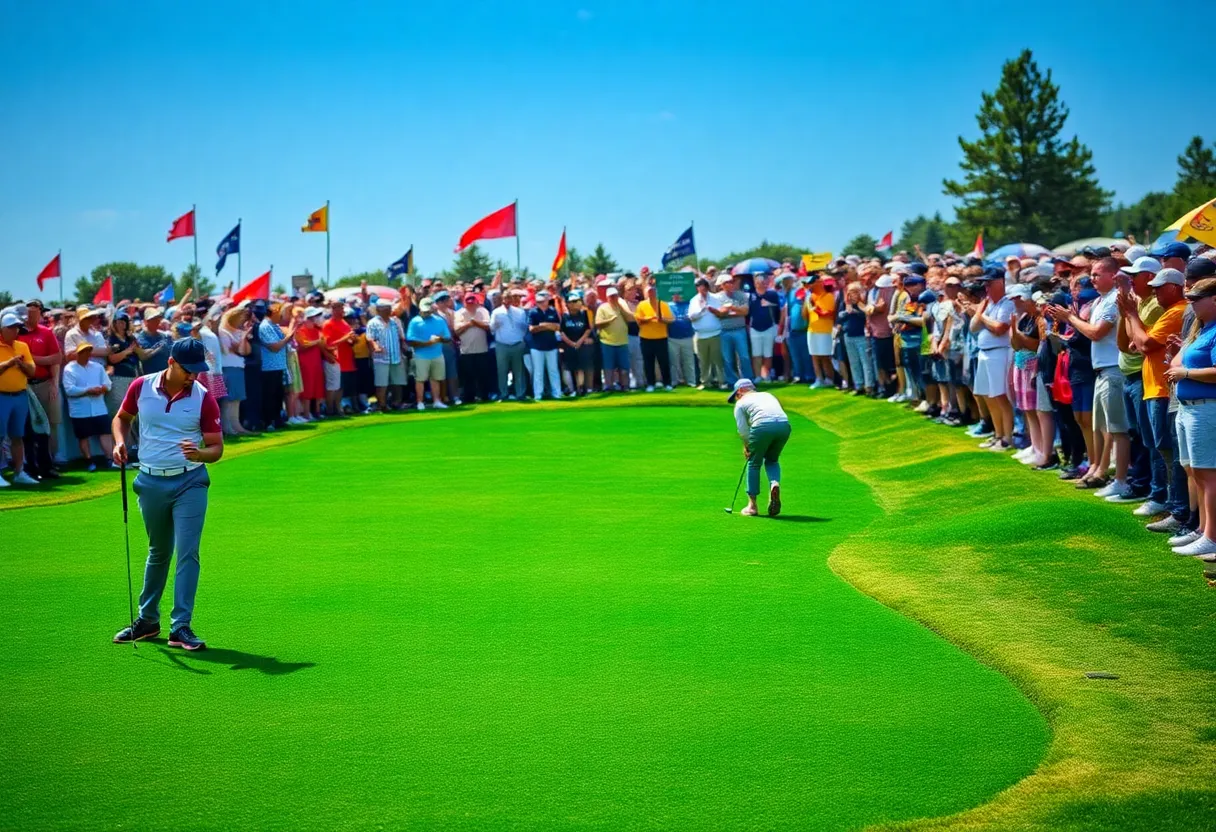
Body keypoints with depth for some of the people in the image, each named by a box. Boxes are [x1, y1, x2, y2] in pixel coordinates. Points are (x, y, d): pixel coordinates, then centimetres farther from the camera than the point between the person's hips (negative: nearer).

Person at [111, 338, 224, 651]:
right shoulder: (141, 387, -4)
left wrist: (199, 454, -26)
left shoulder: (204, 398, -9)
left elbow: (217, 448, -5)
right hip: (151, 482, 2)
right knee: (158, 553, 16)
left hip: (190, 482, -2)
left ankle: (181, 627, -4)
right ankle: (148, 620, 30)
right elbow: (122, 418, 14)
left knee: (187, 553, -9)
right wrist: (120, 441, -6)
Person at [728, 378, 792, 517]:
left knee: (754, 463, 14)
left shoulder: (740, 403, 20)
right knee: (772, 460, 25)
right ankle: (775, 484, -5)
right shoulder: (768, 395, 35)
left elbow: (743, 430, 10)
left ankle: (752, 505, 17)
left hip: (763, 425, -4)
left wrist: (747, 447, 27)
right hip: (784, 424, 4)